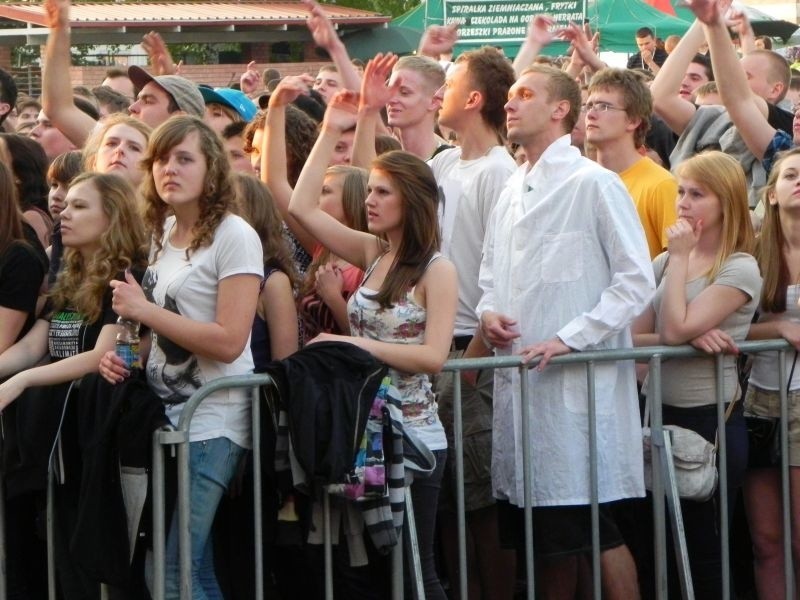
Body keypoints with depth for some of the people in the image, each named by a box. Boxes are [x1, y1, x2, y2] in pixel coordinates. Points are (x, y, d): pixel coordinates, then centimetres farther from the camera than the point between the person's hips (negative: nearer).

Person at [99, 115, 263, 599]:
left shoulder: (234, 236, -10)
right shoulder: (162, 235, 14)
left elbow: (229, 341, -18)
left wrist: (144, 310, -16)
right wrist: (124, 353, 5)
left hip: (211, 426, -8)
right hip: (165, 416, 8)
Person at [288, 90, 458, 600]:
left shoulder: (437, 271, -9)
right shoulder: (373, 253, 8)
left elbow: (434, 355, -18)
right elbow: (303, 207, 6)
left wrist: (357, 344, -20)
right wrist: (330, 134, 3)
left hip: (412, 437, -7)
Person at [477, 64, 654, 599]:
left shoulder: (594, 184, -7)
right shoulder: (513, 192, 17)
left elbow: (637, 280, -12)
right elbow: (492, 271, 26)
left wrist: (569, 339, -17)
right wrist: (488, 312, 4)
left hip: (578, 380, -7)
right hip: (518, 378, 8)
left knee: (596, 532, -7)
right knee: (545, 536, 11)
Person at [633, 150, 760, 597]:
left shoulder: (741, 270, -10)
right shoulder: (665, 263, 9)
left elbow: (675, 329, -20)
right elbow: (634, 337, 3)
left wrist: (679, 258, -12)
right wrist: (691, 338, -15)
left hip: (711, 420, -6)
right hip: (661, 414, 6)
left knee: (703, 546, 1)